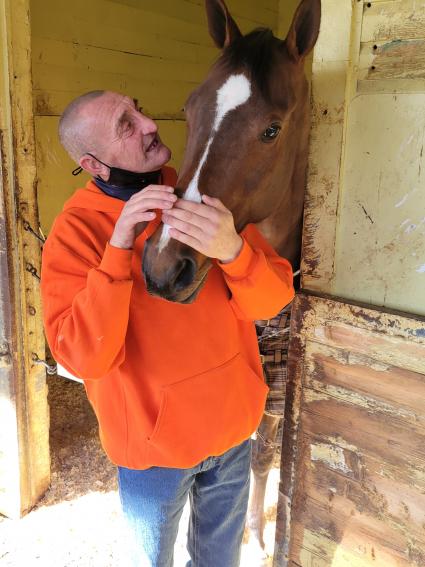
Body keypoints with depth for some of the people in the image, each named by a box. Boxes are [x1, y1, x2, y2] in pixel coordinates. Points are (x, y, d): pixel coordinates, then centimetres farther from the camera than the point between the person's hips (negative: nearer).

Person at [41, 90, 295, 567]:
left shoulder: (206, 197, -8)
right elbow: (86, 358, -25)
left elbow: (271, 300, -14)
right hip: (152, 441, -2)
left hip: (234, 423, 3)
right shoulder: (76, 231, -17)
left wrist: (232, 250, -35)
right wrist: (119, 250, -35)